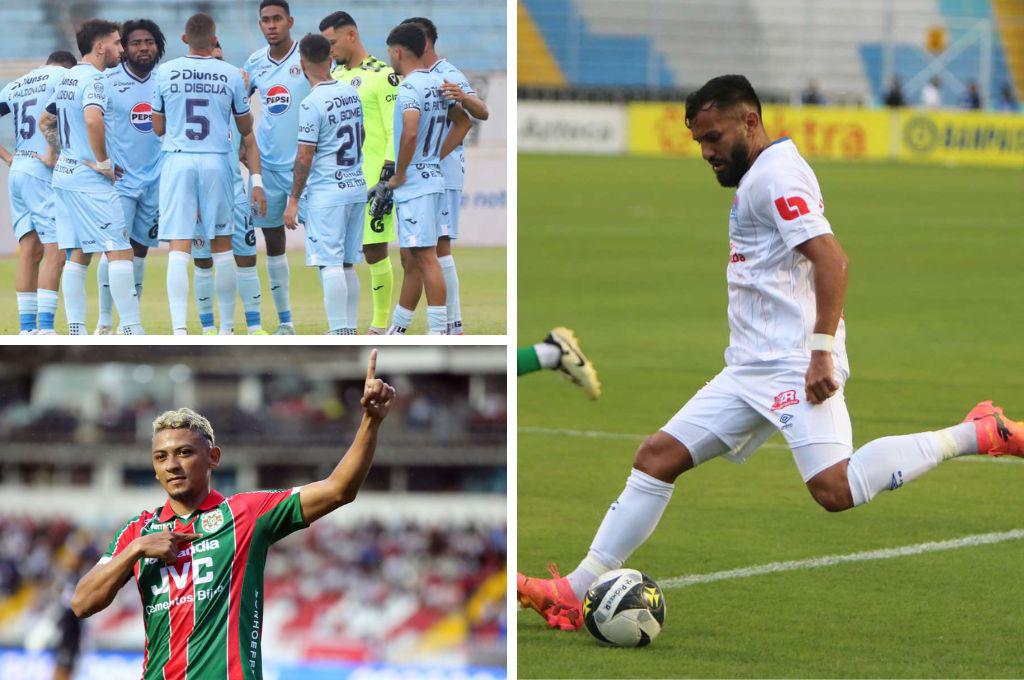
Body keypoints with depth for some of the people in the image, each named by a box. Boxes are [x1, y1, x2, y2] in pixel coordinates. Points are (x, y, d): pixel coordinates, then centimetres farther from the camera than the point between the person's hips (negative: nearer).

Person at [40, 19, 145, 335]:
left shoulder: (67, 78, 16)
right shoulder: (94, 79, -13)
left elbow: (45, 123, 27)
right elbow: (92, 118, -31)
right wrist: (103, 161, -21)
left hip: (64, 176, 9)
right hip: (91, 181, -9)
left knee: (78, 254, 11)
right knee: (120, 251, -8)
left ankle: (76, 331, 9)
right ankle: (132, 330, -11)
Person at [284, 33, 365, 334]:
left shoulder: (312, 103, -14)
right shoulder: (352, 94, 8)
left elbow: (305, 156, -14)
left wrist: (293, 200, -9)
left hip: (326, 193, -7)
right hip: (357, 188, 7)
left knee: (330, 264, -6)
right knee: (346, 264, 13)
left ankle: (339, 332, -10)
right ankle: (349, 330, 15)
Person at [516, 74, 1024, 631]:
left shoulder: (774, 173, -10)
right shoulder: (759, 177, 21)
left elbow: (831, 259, -20)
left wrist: (822, 351, -25)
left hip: (793, 365, -10)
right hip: (751, 370, 10)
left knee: (835, 489, -25)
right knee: (658, 456, 4)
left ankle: (973, 435, -12)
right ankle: (575, 592, 4)